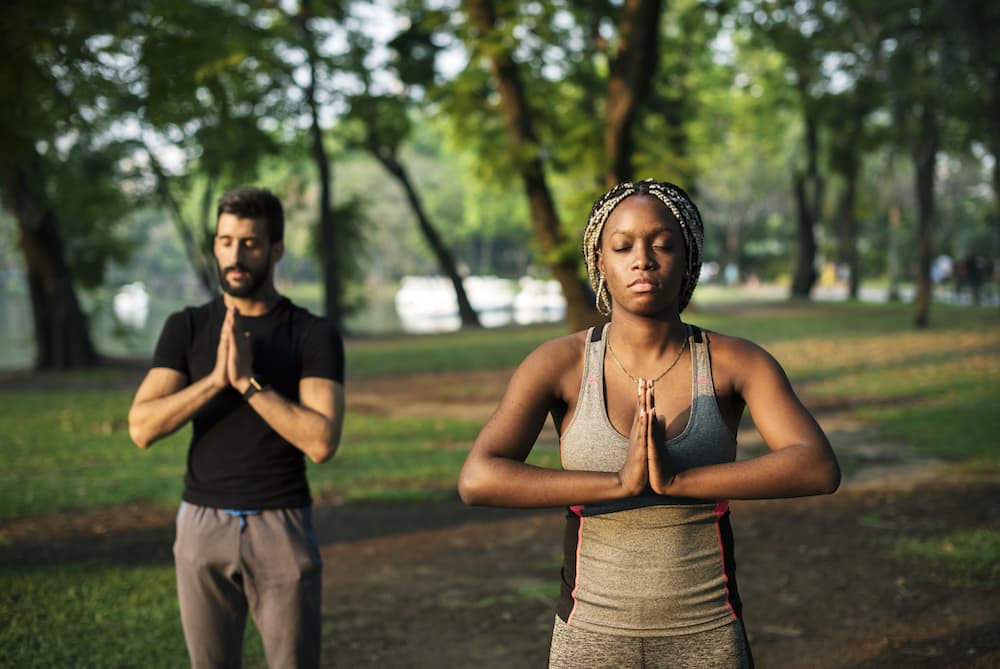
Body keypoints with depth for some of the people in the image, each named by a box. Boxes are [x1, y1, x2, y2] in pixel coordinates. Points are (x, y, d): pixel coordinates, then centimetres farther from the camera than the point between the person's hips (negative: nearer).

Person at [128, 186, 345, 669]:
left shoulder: (316, 336, -5)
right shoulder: (186, 329, 2)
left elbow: (321, 443, -18)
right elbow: (142, 429, -10)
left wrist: (248, 380, -22)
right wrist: (216, 379, -22)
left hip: (283, 529, -2)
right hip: (204, 528, 2)